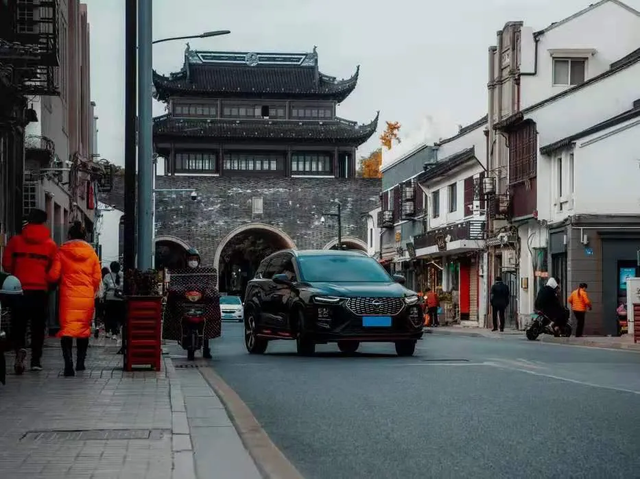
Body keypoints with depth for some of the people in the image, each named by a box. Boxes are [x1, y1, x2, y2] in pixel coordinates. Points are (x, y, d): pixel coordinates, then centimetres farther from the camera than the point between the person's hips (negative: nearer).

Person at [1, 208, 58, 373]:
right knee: (38, 326, 10)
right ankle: (36, 361, 10)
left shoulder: (16, 241, -1)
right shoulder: (50, 245, -2)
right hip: (41, 290, 0)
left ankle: (20, 348, -19)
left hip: (20, 290, 0)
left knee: (18, 324, 7)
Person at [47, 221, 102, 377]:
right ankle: (80, 362, 25)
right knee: (84, 328, 16)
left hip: (68, 296, -2)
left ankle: (68, 363, -22)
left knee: (67, 329, -5)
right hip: (87, 297, 2)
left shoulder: (62, 251, 0)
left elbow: (53, 276, -2)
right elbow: (97, 278, 5)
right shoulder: (91, 253, 5)